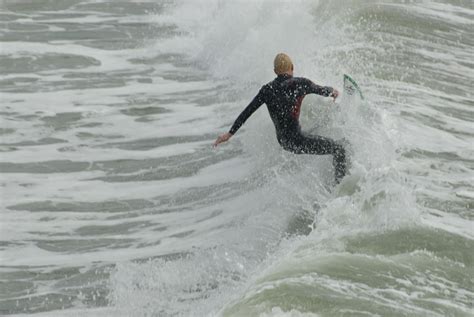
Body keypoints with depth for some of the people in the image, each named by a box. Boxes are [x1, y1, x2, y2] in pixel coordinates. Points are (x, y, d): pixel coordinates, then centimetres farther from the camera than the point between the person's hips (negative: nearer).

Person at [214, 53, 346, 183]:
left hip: (282, 140, 7)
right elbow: (320, 90, 7)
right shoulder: (300, 83, -12)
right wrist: (331, 91, 30)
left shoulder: (267, 89, 3)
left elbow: (247, 112, 4)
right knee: (338, 149, 3)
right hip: (296, 140, -7)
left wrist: (230, 133, 11)